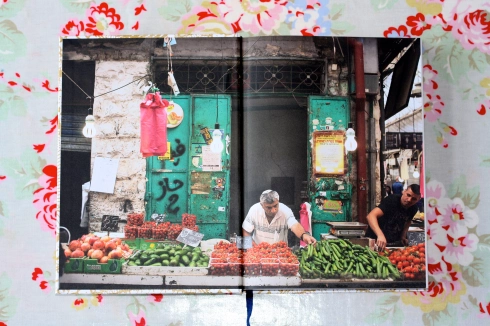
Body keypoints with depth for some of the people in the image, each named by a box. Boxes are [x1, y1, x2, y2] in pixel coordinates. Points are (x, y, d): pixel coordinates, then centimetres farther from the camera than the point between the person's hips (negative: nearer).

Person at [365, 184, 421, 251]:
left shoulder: (413, 209, -6)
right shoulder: (392, 200, -25)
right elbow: (371, 216, -40)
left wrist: (403, 236, -1)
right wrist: (380, 235, -56)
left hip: (395, 242, 5)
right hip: (376, 240, -5)